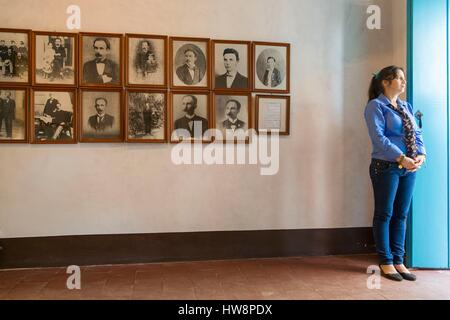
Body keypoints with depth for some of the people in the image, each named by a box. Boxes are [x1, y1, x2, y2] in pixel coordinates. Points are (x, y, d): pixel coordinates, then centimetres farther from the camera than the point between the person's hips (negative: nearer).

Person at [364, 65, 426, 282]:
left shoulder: (406, 106, 17)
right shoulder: (376, 106, -5)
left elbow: (417, 133, 12)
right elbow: (378, 138, -16)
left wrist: (421, 154, -7)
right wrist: (401, 158, -23)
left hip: (409, 168, 7)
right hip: (386, 167, -7)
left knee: (401, 216, 11)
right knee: (384, 215, 3)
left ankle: (398, 261, 21)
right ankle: (386, 262, 14)